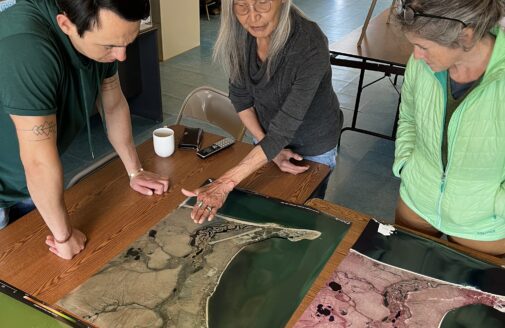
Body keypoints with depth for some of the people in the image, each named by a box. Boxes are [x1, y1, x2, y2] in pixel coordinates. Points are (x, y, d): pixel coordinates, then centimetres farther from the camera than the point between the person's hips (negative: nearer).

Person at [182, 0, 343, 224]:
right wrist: (269, 148, -14)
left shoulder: (310, 47, -37)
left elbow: (282, 130, -35)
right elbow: (240, 96, -8)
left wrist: (225, 183, -40)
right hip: (267, 135, 4)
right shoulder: (239, 33, -22)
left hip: (313, 144, -4)